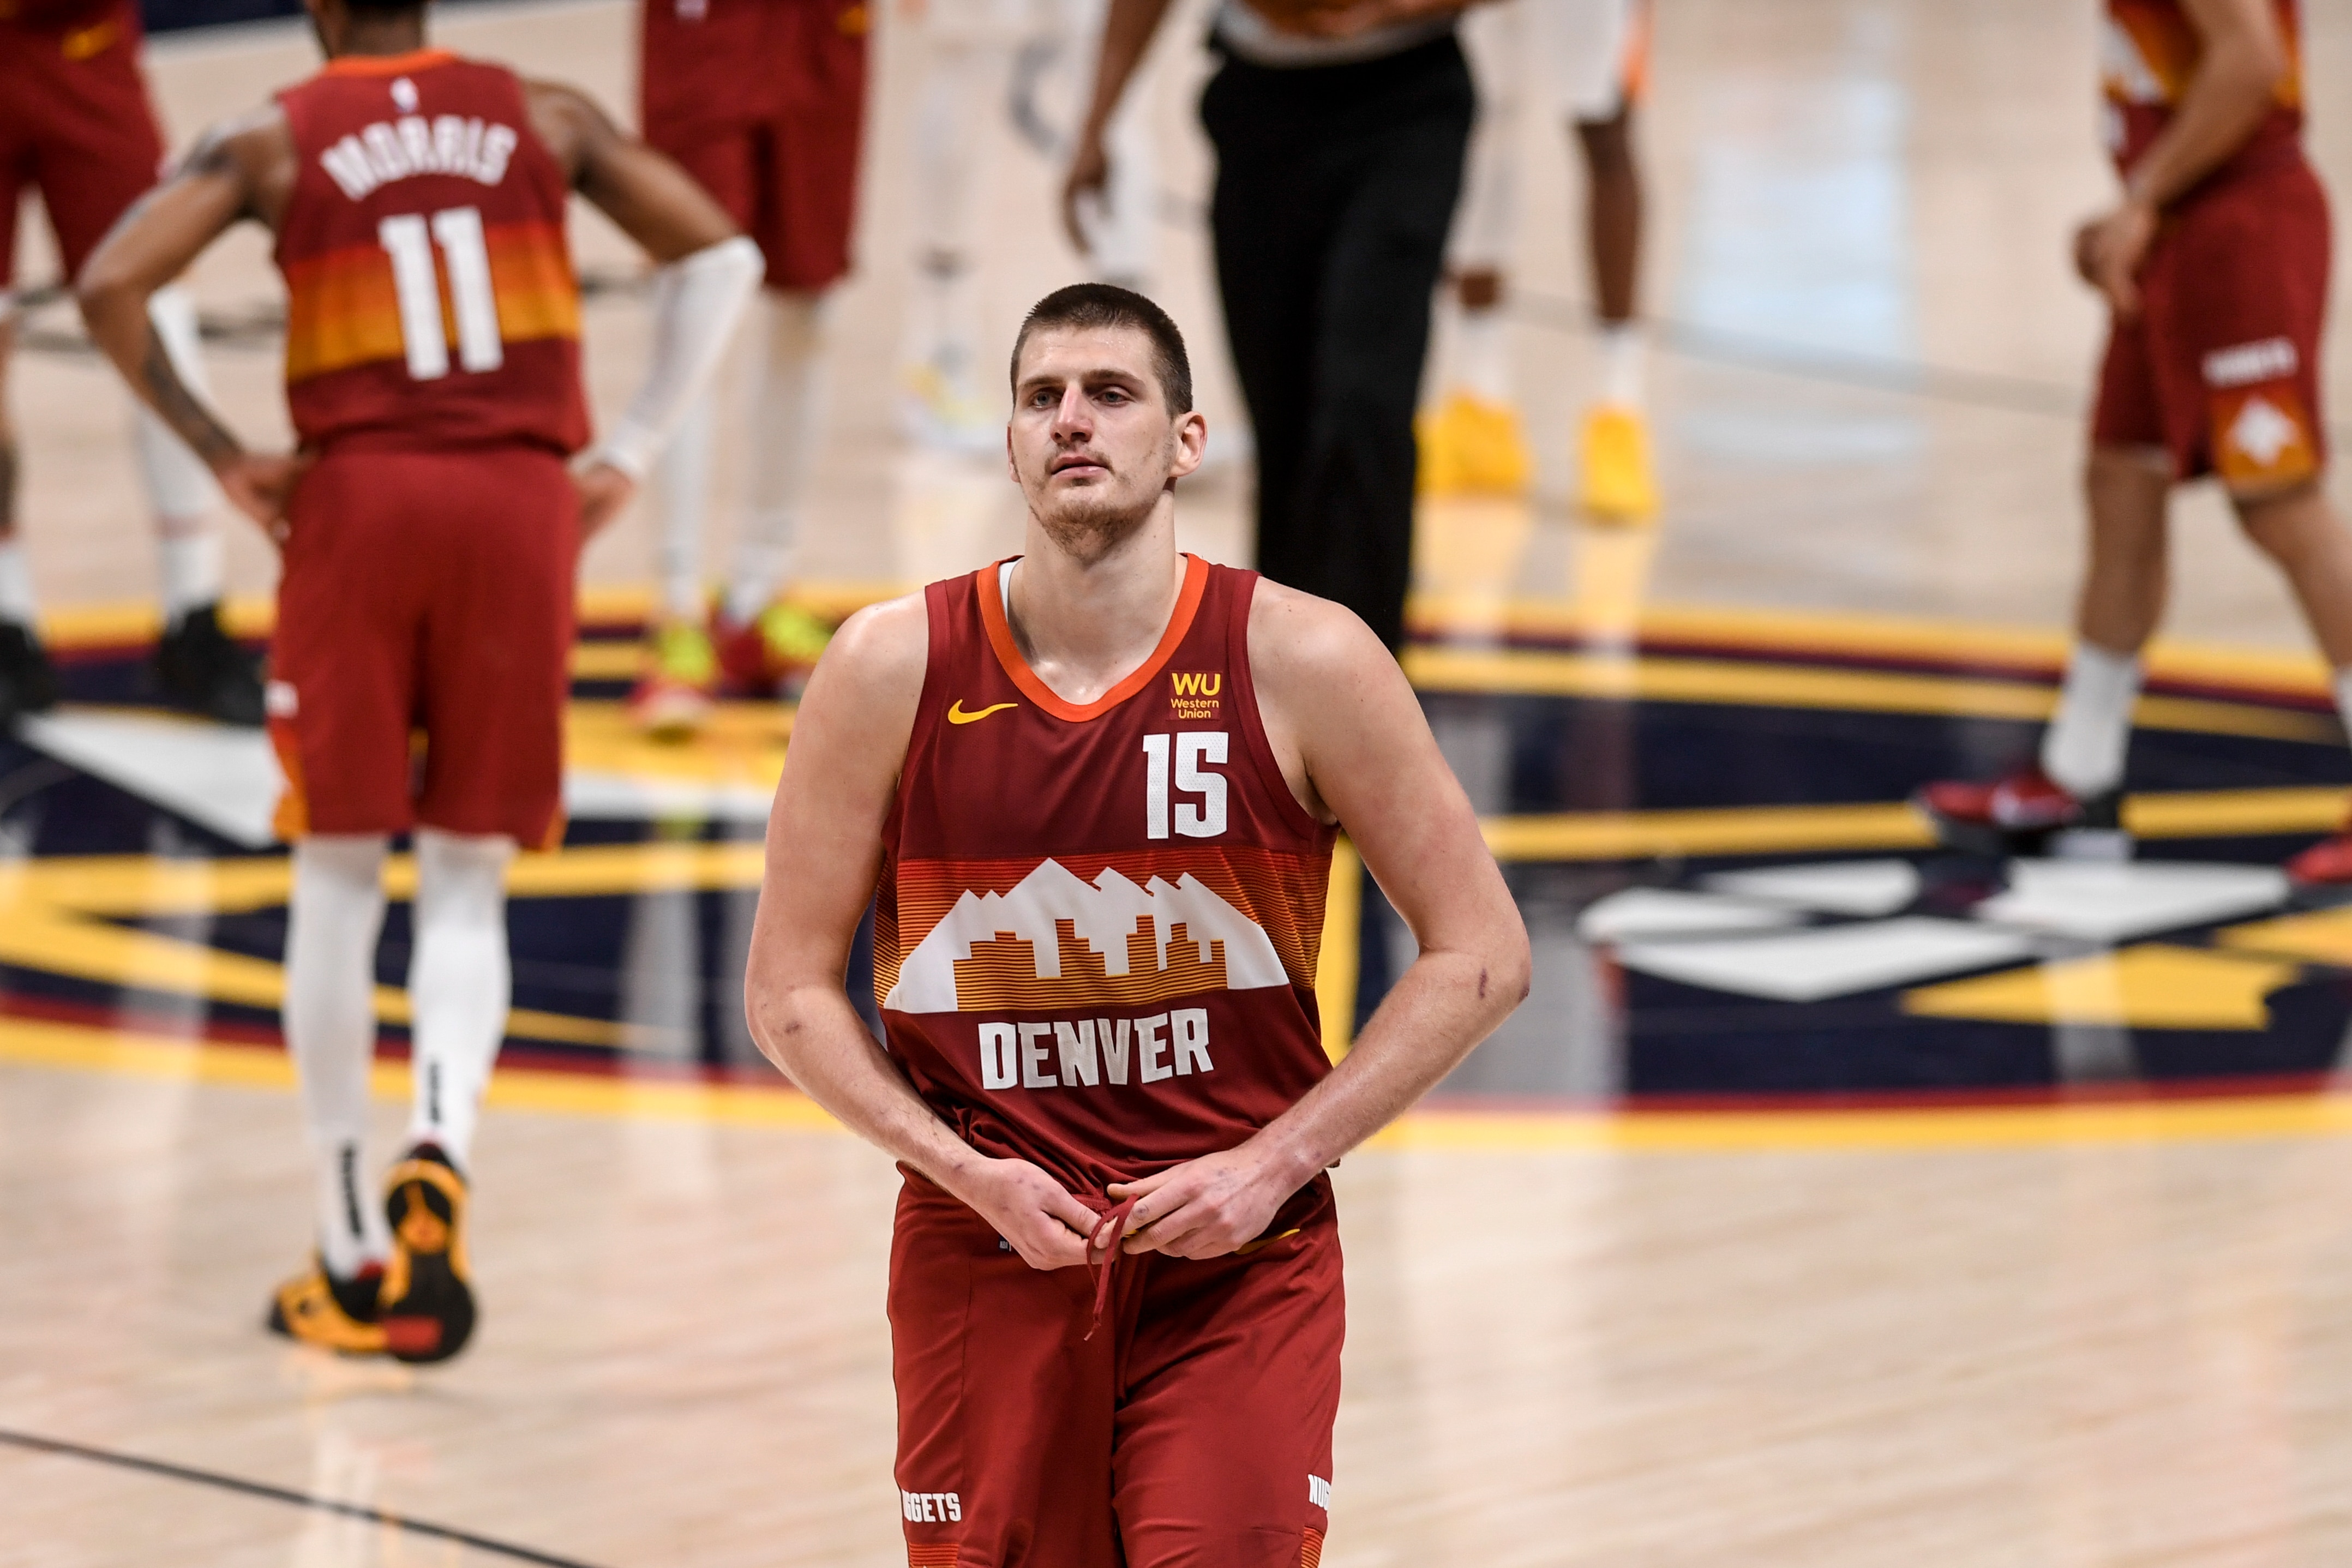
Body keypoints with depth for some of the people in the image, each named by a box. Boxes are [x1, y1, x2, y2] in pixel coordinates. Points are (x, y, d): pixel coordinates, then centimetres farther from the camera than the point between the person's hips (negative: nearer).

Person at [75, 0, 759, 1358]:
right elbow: (722, 256, 6)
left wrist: (220, 454, 1)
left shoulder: (274, 139, 6)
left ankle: (355, 1261, 12)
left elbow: (111, 286, -7)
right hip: (523, 498, 1)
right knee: (467, 885, 8)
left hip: (358, 495, -1)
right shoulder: (546, 117, 12)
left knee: (339, 876, 10)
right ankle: (439, 1158, -21)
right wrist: (630, 457, 6)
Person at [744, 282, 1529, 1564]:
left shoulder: (1304, 663, -7)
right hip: (985, 1253, 1)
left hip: (1237, 1263, -1)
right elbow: (789, 992, 2)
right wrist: (973, 1175, -11)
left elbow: (1479, 957, -2)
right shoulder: (893, 668, -4)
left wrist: (1274, 1164, -9)